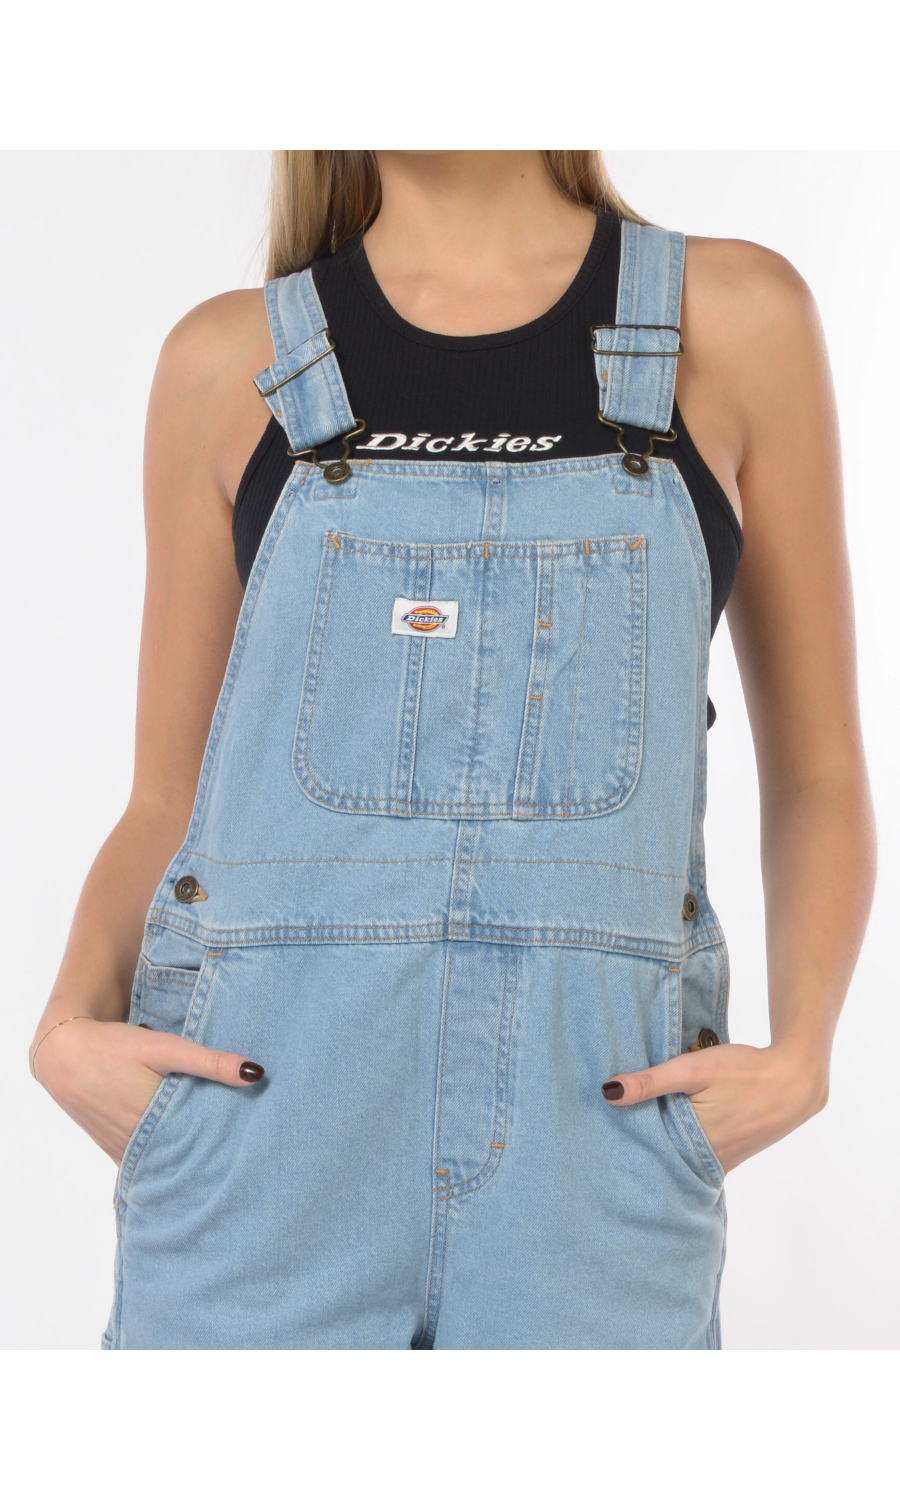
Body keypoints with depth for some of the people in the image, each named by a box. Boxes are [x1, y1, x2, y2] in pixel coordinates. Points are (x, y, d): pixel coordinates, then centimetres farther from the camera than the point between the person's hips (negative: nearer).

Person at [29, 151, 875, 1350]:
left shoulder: (736, 320, 5)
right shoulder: (229, 361, 7)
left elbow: (817, 776, 8)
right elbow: (165, 802, 9)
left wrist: (797, 1050, -6)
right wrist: (73, 1024, -8)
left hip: (587, 1135, 0)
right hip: (261, 1124, 1)